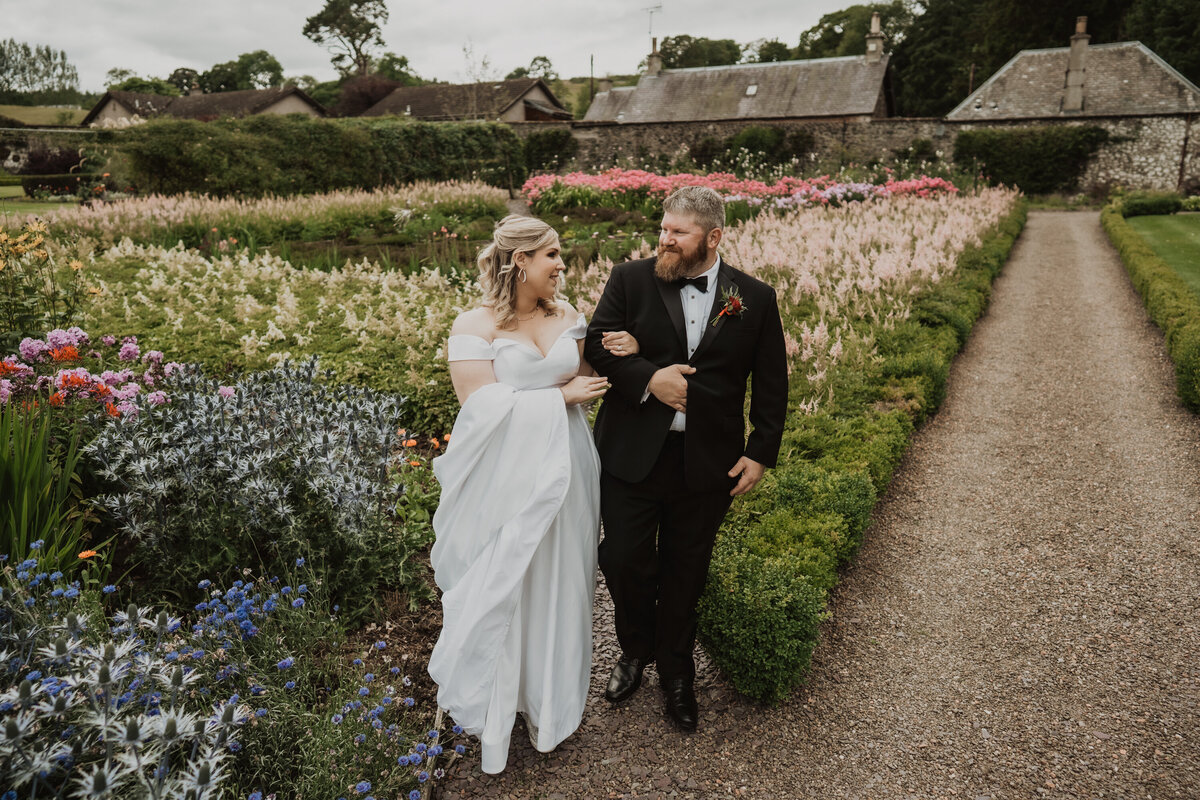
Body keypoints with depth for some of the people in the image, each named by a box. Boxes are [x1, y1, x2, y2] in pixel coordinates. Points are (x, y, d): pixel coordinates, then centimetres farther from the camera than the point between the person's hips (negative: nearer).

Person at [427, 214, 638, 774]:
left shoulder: (567, 316, 6)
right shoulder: (474, 327, -10)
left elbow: (588, 379, 13)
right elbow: (482, 403, -19)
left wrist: (624, 353, -7)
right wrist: (562, 397, -16)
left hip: (563, 475, 5)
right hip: (505, 482, -5)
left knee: (556, 587, 16)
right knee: (501, 591, 8)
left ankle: (550, 702, 37)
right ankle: (495, 703, 33)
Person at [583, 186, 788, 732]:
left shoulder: (755, 298, -1)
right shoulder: (630, 279, -1)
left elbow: (771, 384, 4)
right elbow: (596, 343, -4)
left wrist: (761, 452, -1)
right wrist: (649, 378, -19)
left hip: (707, 462, 0)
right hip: (632, 455, 0)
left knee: (685, 571, 14)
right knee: (624, 562, 8)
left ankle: (676, 671, 38)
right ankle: (635, 651, 38)